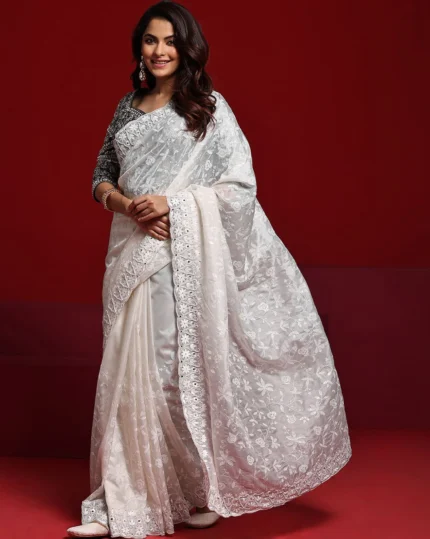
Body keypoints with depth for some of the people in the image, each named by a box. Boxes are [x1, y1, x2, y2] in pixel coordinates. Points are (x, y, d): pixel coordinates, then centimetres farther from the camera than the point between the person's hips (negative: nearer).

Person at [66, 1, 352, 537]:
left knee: (187, 367, -1)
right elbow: (102, 178, 15)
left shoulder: (210, 108, 0)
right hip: (134, 252, 4)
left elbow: (240, 187, -6)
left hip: (188, 257, -4)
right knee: (131, 369, 4)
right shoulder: (127, 108, 14)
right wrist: (129, 206, -7)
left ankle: (203, 490, 17)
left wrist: (172, 203, -15)